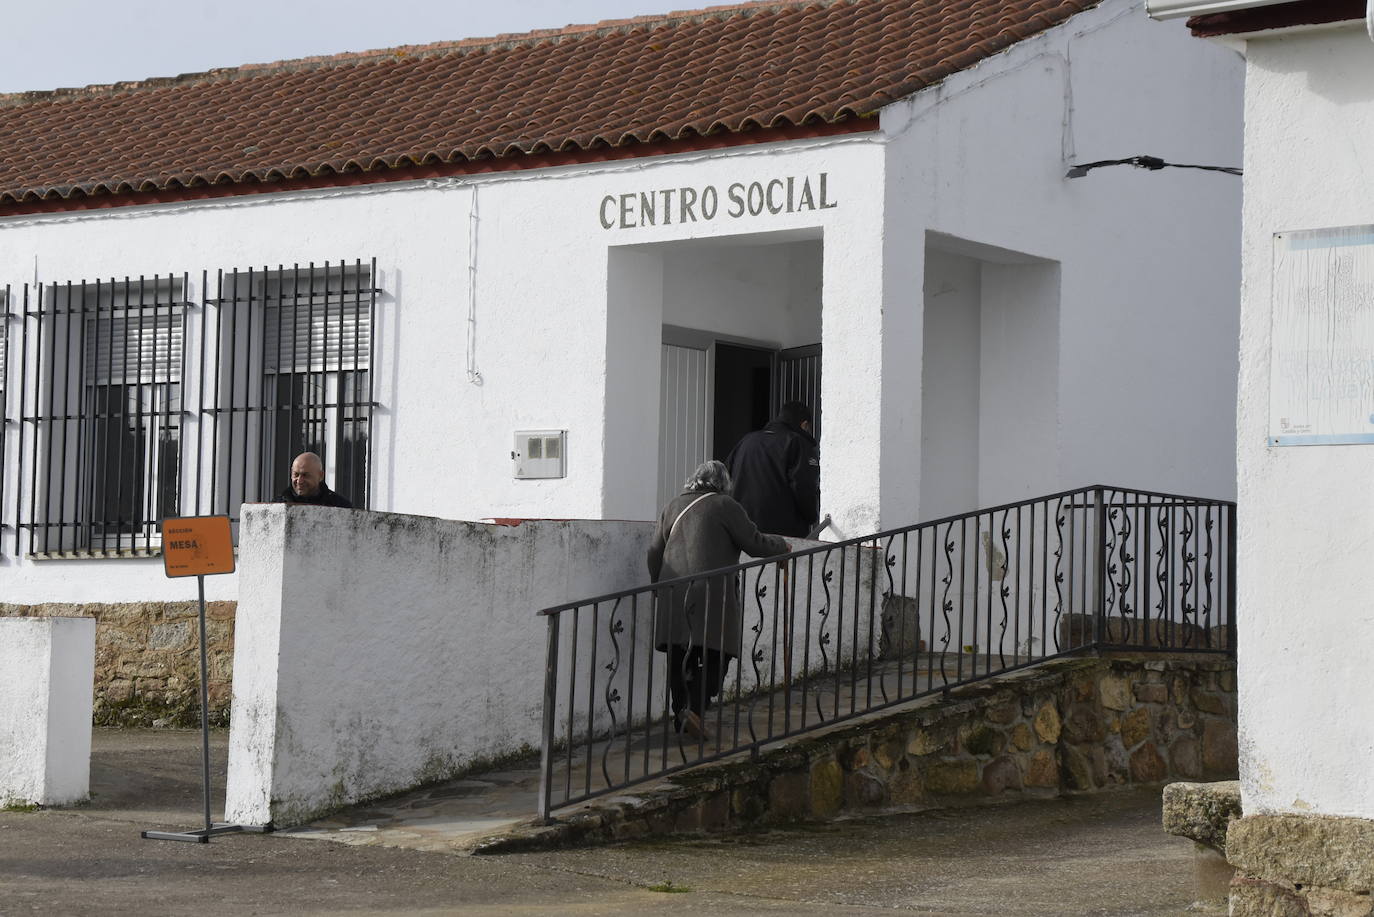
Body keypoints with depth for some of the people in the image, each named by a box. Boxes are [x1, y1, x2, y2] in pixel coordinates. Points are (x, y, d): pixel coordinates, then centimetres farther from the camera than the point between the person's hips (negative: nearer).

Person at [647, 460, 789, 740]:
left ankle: (680, 711, 13)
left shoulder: (673, 506, 14)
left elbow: (655, 552, 17)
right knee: (715, 657, -4)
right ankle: (695, 709, -21)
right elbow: (754, 543, -2)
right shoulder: (725, 506, -3)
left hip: (673, 595, 5)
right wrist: (782, 546, 16)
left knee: (679, 659, 13)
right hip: (712, 594, -5)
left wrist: (659, 585, 27)